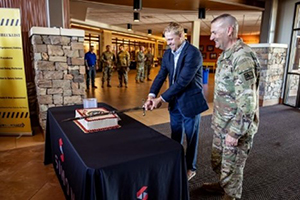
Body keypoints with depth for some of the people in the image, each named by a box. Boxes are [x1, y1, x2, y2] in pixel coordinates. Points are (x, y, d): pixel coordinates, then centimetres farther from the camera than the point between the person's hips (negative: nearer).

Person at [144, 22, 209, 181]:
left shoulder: (193, 53, -19)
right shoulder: (168, 53, 4)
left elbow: (182, 81, -25)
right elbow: (161, 76, 2)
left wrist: (162, 99, -21)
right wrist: (152, 95, -13)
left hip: (190, 102, -6)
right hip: (175, 102, 6)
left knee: (191, 138, 11)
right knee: (175, 136, 18)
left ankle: (191, 168, 31)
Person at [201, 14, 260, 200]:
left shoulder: (243, 57, -23)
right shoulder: (226, 55, 8)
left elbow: (248, 101, -26)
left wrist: (235, 132, -23)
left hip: (236, 126, -9)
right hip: (221, 123, 9)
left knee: (232, 165, 11)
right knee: (218, 159, 24)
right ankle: (222, 184, 48)